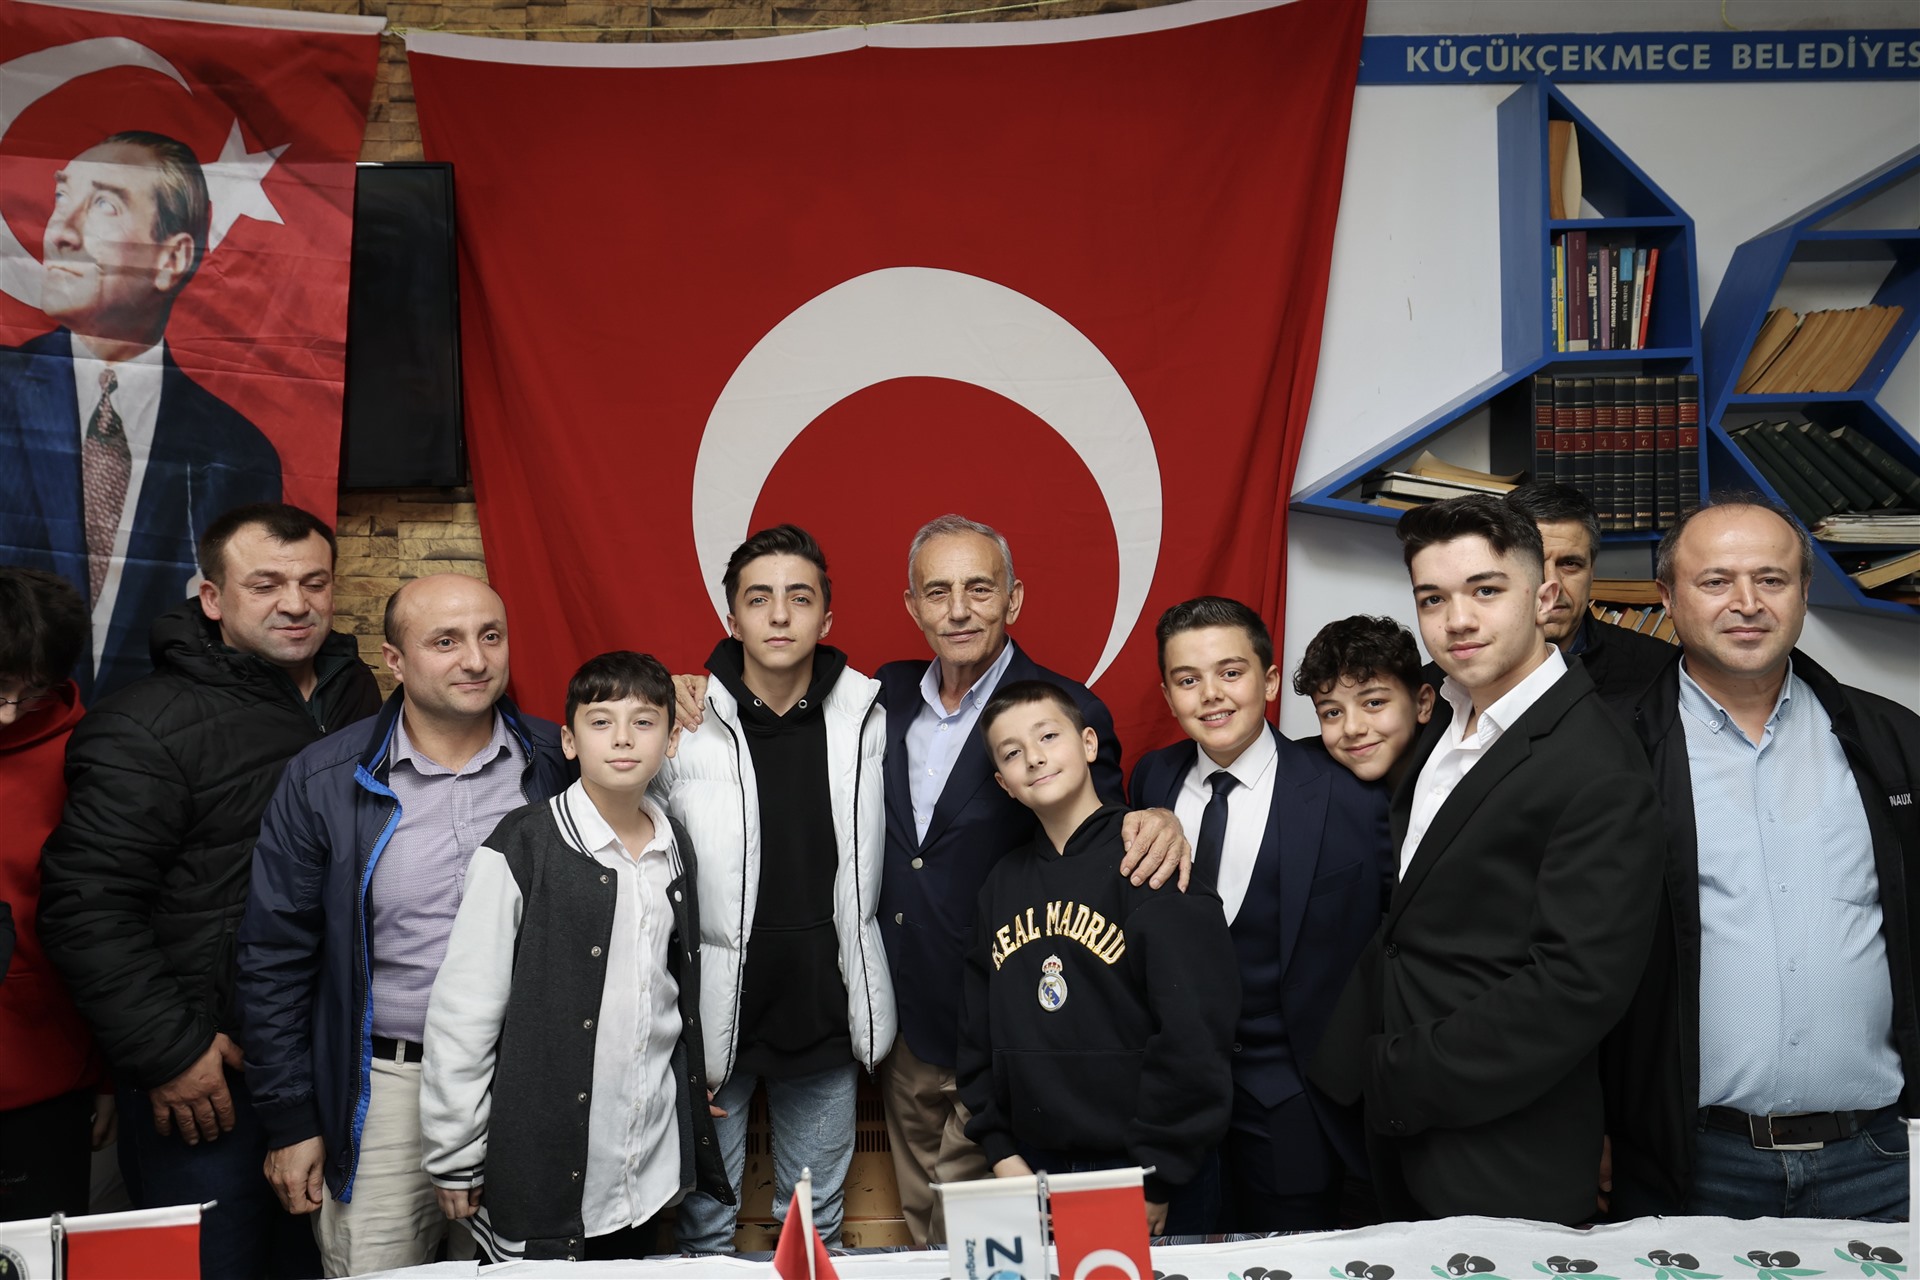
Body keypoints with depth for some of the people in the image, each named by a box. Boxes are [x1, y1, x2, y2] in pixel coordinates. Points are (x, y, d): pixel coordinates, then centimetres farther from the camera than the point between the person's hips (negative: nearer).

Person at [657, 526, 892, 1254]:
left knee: (818, 1223, 19)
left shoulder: (870, 721, -4)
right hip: (710, 1020, -2)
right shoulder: (684, 727, -11)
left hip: (825, 1020, 2)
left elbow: (873, 864, 6)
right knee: (705, 1224, 14)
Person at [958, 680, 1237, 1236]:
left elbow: (1195, 1032, -16)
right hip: (1034, 1170, 5)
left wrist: (1153, 1178, -14)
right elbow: (977, 1028, 11)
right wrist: (1001, 1149, 2)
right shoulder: (1002, 883, 6)